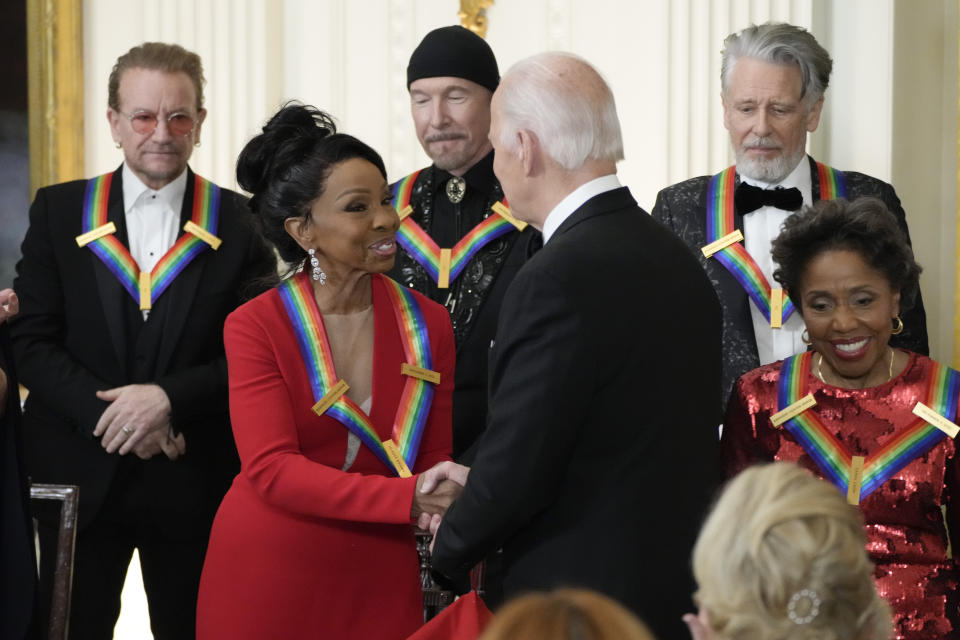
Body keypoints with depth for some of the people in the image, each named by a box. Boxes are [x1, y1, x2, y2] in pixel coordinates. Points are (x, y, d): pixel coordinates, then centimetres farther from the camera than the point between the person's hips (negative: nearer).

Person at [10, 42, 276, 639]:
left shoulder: (241, 222, 1)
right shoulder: (58, 211, 4)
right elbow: (33, 342, -1)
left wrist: (168, 396, -18)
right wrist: (110, 413, -15)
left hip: (195, 483, 0)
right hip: (78, 475, 1)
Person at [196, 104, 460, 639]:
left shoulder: (429, 325, 2)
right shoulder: (255, 327, -7)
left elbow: (435, 461, 5)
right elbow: (272, 469, -17)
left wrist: (447, 509, -20)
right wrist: (407, 499, -28)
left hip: (378, 583, 2)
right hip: (269, 579, -2)